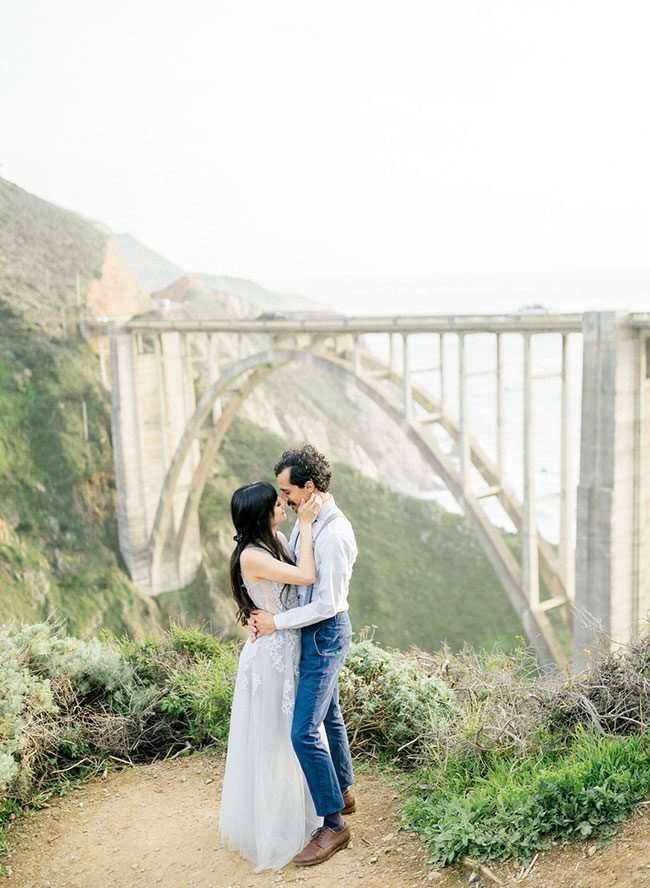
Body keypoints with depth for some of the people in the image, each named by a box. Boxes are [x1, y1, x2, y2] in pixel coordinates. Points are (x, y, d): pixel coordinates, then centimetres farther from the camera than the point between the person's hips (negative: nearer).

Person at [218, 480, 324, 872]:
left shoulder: (278, 539, 0)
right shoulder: (251, 557, -25)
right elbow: (307, 577, -29)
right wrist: (305, 525, -23)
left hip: (292, 648, 9)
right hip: (272, 652, -9)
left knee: (296, 732, 23)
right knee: (272, 740, 8)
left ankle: (296, 809, 45)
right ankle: (270, 827, 27)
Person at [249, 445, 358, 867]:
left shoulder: (333, 534, -27)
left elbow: (328, 604, -25)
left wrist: (277, 622, -18)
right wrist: (266, 610, -2)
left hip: (326, 634, -10)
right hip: (313, 631, 10)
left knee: (304, 732, -9)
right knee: (328, 716, 23)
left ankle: (334, 824, 5)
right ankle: (344, 793, 41)